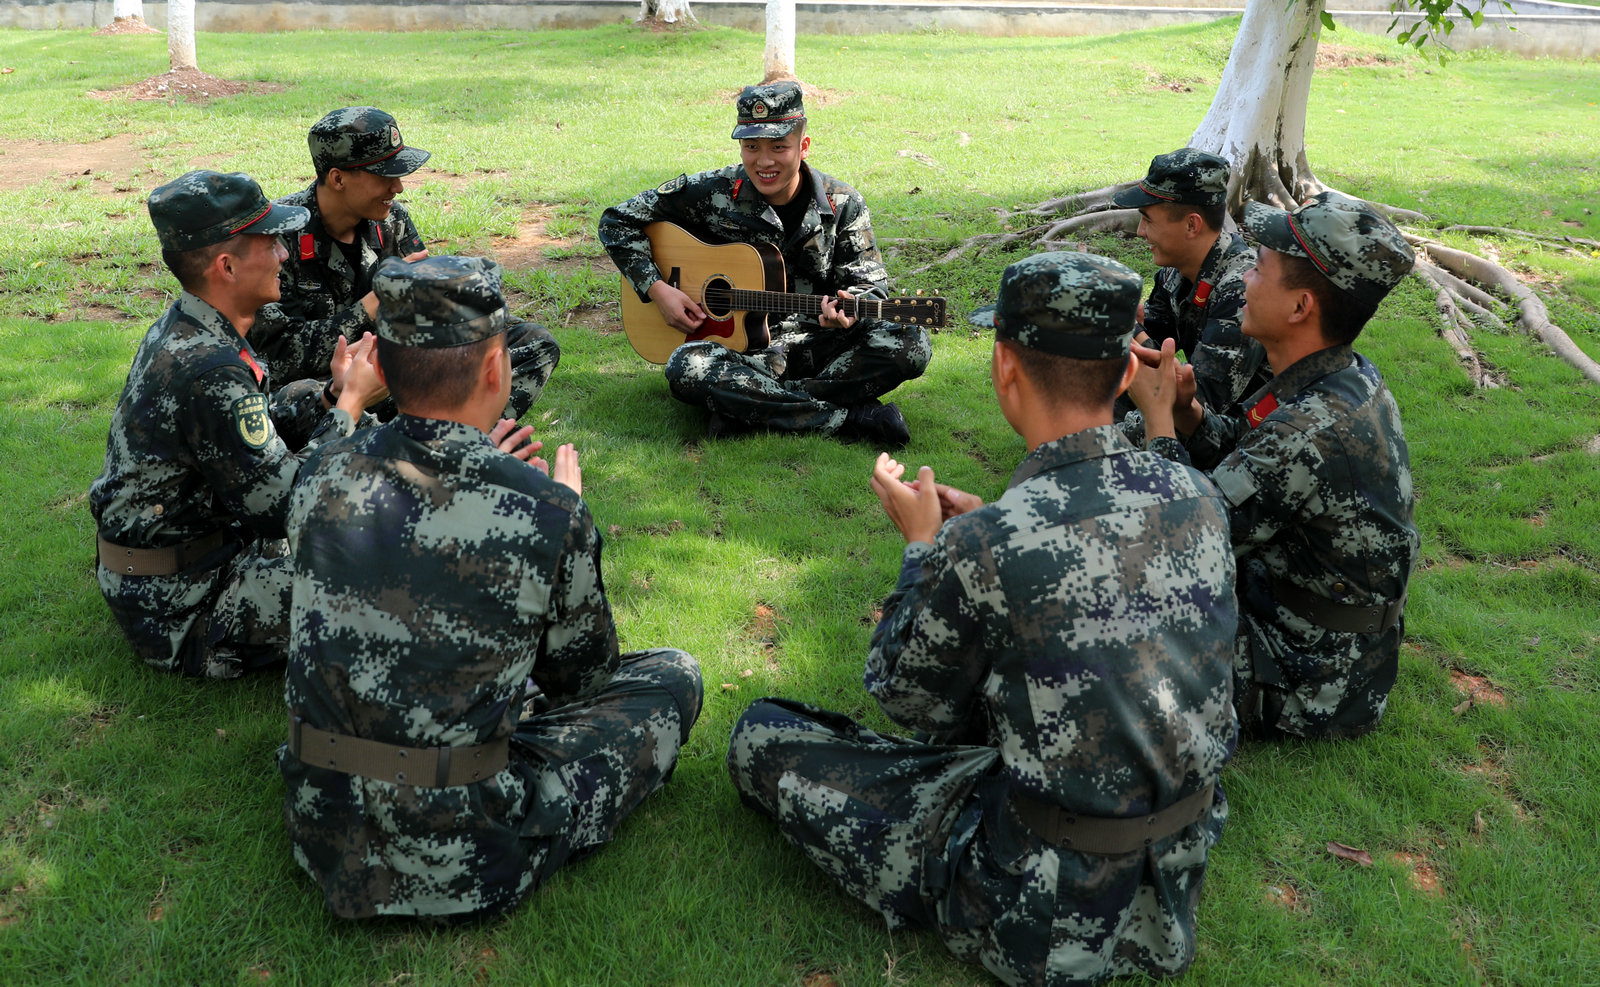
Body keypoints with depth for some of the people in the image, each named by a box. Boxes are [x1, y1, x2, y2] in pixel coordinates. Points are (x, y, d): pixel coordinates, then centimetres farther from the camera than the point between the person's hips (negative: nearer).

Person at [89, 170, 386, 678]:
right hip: (175, 606, -10)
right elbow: (282, 507, -27)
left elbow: (257, 434, 11)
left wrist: (332, 393, -4)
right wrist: (351, 403, -17)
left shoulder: (180, 327, 2)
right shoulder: (209, 372, -30)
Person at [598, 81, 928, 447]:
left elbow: (871, 285, 2)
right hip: (741, 345, -1)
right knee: (686, 369, -36)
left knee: (909, 343, -25)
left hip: (818, 344, 1)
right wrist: (657, 289, -9)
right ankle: (856, 416, -31)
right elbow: (618, 221, 4)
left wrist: (849, 310, -23)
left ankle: (749, 410, -27)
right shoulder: (711, 193, -3)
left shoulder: (842, 206, 0)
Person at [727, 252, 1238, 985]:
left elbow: (908, 700, -8)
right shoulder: (1197, 496, -8)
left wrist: (923, 545, 3)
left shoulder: (982, 549, -27)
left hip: (1050, 924, -7)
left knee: (761, 738, 5)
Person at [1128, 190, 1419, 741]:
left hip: (1312, 691, -9)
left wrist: (1158, 417, -15)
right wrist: (1183, 407, -11)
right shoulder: (1353, 380, -3)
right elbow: (1239, 456, 8)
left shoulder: (1309, 432, -34)